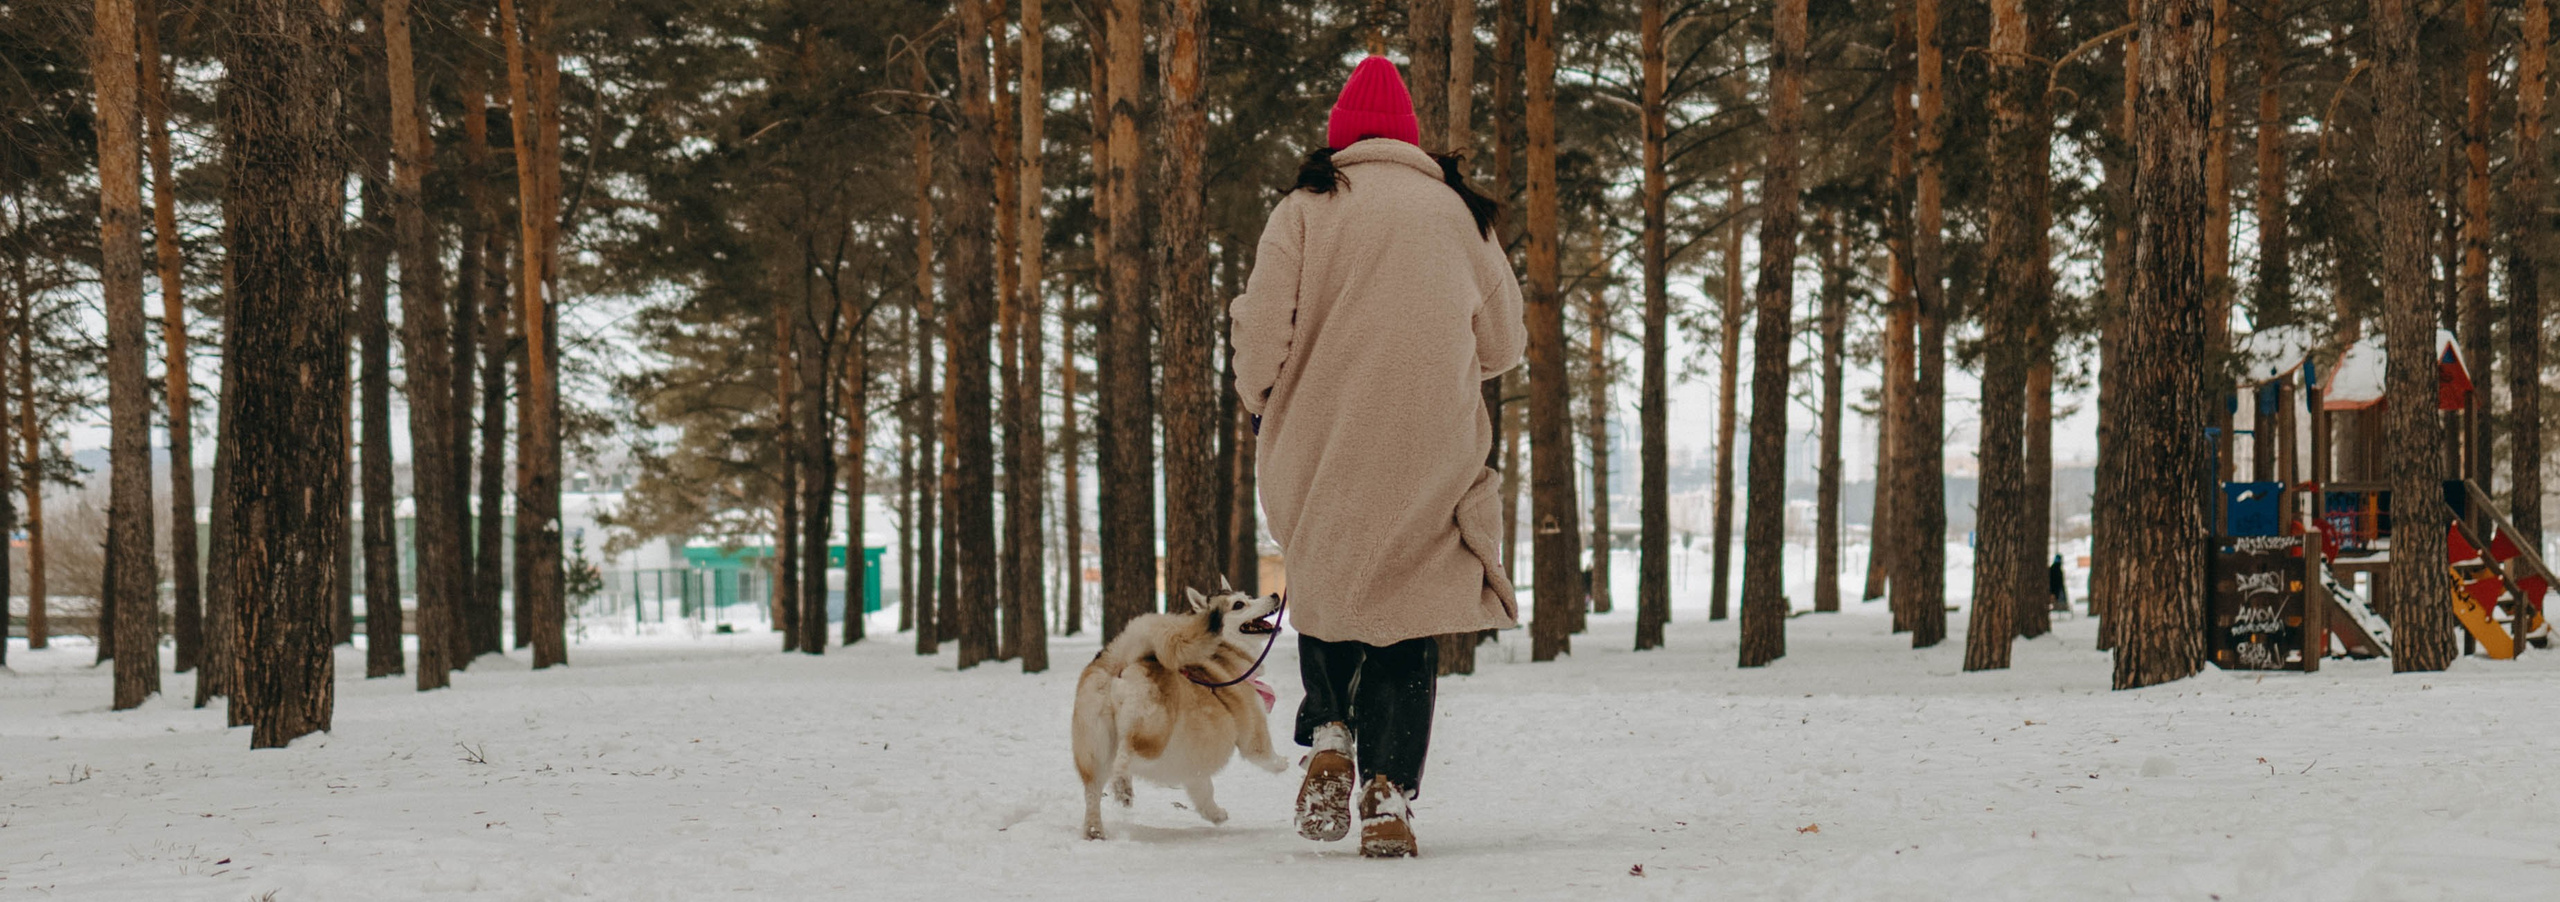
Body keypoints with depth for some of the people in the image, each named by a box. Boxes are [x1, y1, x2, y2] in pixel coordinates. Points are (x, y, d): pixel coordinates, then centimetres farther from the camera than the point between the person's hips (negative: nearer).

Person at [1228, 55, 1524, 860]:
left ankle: (1329, 739, 4)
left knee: (1324, 590, 22)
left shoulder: (1307, 207, 1)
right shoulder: (1459, 212, 8)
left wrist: (1259, 401, 13)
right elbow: (1505, 344, 12)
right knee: (1406, 616, 6)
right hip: (1431, 455, 1)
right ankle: (1388, 796, -5)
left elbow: (1262, 334, -6)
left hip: (1321, 452, 0)